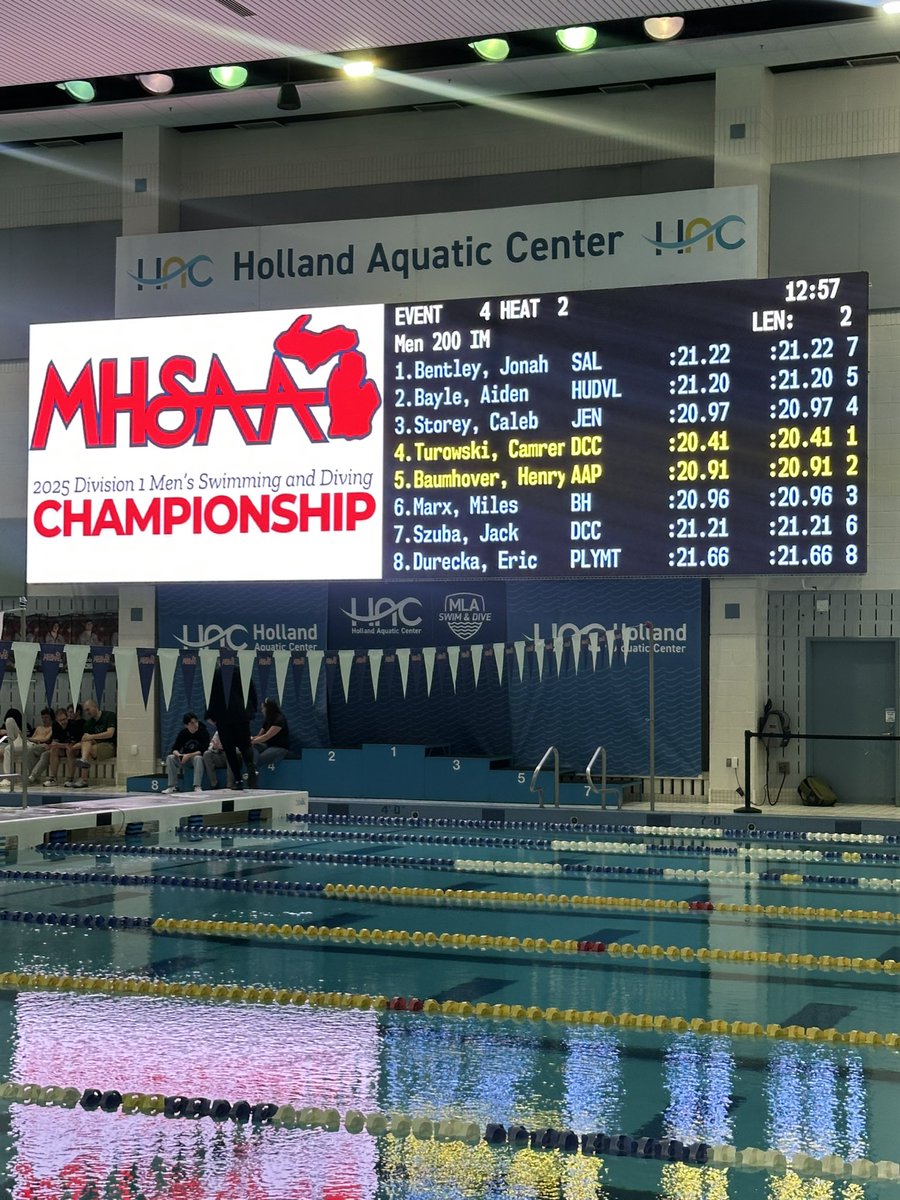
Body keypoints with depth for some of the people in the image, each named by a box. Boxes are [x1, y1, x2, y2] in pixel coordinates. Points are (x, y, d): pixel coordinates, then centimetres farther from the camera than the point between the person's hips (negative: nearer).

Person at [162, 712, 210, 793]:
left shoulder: (203, 731, -13)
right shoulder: (182, 733, -2)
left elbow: (204, 750, -20)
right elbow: (174, 749, -1)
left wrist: (189, 755, -28)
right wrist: (178, 754, -25)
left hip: (198, 757, -4)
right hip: (186, 760, 4)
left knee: (198, 758, -37)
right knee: (170, 758, -18)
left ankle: (197, 787, -40)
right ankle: (172, 786, -17)